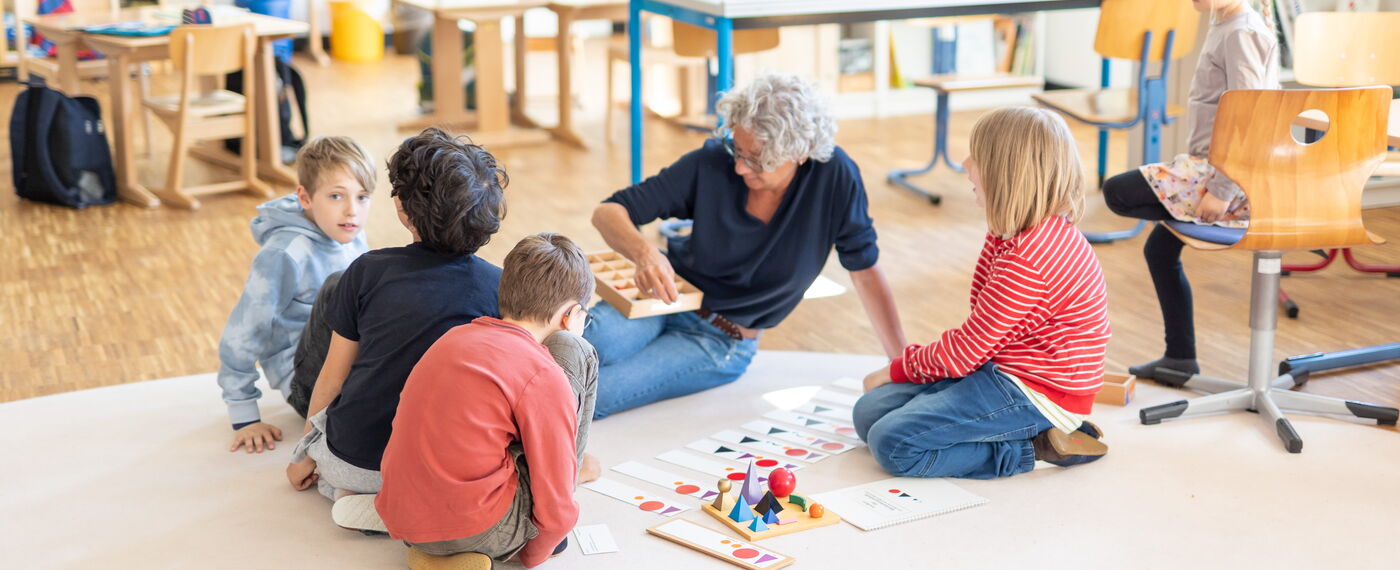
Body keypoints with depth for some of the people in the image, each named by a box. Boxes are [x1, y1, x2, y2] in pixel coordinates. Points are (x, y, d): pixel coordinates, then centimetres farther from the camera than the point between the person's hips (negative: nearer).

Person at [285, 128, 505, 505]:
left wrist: (305, 455, 20)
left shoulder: (367, 271, -6)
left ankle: (347, 490, 4)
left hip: (351, 458, 1)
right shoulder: (500, 286, -8)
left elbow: (332, 377, 3)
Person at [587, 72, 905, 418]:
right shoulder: (710, 164, -16)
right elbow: (608, 212, -13)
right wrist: (644, 253, -35)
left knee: (592, 393, -24)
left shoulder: (834, 175, -18)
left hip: (724, 344, -1)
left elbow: (865, 269, -7)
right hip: (663, 298, 1)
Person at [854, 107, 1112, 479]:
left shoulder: (1026, 259, -25)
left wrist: (897, 369, -3)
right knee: (870, 412, 3)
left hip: (1035, 393, -11)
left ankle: (1034, 447, -10)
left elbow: (967, 350, -19)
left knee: (893, 444, -21)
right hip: (997, 368, 11)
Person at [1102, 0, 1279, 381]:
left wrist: (1221, 192, -23)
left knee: (1118, 193, -13)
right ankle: (1180, 358, 25)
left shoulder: (1241, 33, -15)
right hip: (1211, 168, 10)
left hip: (1233, 179, -10)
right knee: (1160, 247, 19)